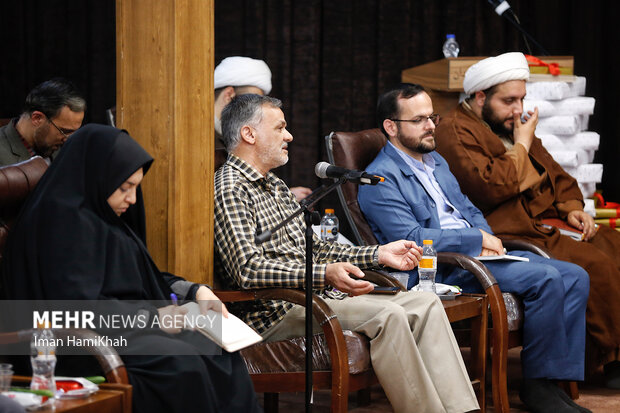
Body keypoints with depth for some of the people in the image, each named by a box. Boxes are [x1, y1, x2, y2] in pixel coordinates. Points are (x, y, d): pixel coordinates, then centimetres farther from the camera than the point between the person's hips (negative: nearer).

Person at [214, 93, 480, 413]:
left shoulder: (276, 187, 23)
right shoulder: (230, 189, -10)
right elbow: (248, 270, -22)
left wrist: (379, 254, 15)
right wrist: (325, 276, -31)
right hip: (275, 312, -10)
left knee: (426, 304, -3)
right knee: (386, 315, -27)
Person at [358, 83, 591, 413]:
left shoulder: (435, 161, 22)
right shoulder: (380, 179, -8)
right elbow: (411, 239, -18)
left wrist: (487, 239, 0)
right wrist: (478, 239, -14)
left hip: (476, 252, 10)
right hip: (441, 269, -10)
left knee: (574, 277, -6)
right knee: (547, 279, -25)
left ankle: (555, 381, -8)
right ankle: (536, 385, -13)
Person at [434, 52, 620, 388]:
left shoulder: (511, 126, 21)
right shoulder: (454, 133, -8)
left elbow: (555, 173, 28)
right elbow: (491, 186, -22)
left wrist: (571, 207, 9)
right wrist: (521, 145, -10)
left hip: (547, 222, 10)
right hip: (510, 237, -10)